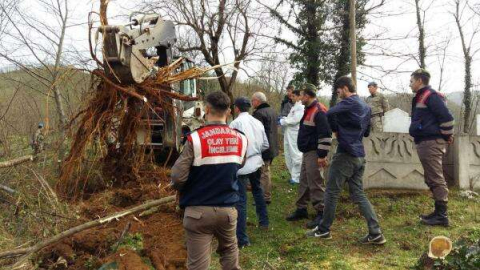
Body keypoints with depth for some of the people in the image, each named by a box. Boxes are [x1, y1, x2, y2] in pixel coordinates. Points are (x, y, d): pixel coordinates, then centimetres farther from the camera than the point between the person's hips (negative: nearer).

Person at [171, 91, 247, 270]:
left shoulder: (196, 139, -16)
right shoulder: (241, 139, -2)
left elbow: (178, 177, -15)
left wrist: (182, 190, 5)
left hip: (199, 210, -3)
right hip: (228, 208, 4)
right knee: (229, 251, 26)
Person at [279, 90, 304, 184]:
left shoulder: (301, 107, -10)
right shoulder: (294, 106, 20)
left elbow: (295, 119, -18)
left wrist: (282, 122, -14)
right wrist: (284, 118, 5)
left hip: (295, 135, -10)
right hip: (289, 134, 10)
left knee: (296, 156, -2)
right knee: (289, 156, 14)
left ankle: (296, 177, 6)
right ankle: (294, 175, 24)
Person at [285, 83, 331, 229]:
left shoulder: (319, 111, -18)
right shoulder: (309, 110, 16)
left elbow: (325, 135, -23)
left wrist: (322, 155, -22)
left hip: (314, 153, -10)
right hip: (307, 152, 10)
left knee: (316, 183, -5)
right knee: (304, 182, 16)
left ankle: (321, 213, 3)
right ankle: (301, 209, 26)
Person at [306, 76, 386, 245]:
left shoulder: (349, 103, -11)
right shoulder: (366, 107, 16)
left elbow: (330, 114, -26)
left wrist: (336, 130, -8)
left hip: (346, 154, -8)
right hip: (359, 156, 8)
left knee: (332, 193, 3)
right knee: (358, 194, 10)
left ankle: (323, 230, 14)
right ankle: (375, 233, 4)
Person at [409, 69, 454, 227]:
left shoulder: (431, 96, -12)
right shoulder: (421, 97, 18)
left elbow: (446, 117, -18)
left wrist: (447, 137, -9)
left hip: (431, 143, -10)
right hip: (425, 142, 10)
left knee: (436, 179, -6)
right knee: (432, 179, 14)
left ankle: (441, 215, -1)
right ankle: (439, 212, 22)